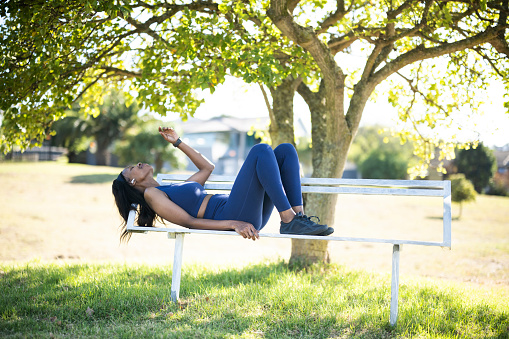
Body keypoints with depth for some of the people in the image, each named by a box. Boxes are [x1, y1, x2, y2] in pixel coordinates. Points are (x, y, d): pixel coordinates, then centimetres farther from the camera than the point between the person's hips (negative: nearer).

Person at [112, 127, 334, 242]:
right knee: (261, 150, -23)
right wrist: (233, 224, -20)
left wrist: (177, 142, 38)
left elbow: (207, 167, 39)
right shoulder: (151, 194, 5)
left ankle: (299, 217, -14)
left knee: (285, 150, -2)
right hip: (230, 216, -9)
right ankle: (289, 221, -26)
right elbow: (189, 222, -8)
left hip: (252, 215, 9)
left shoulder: (172, 190, 31)